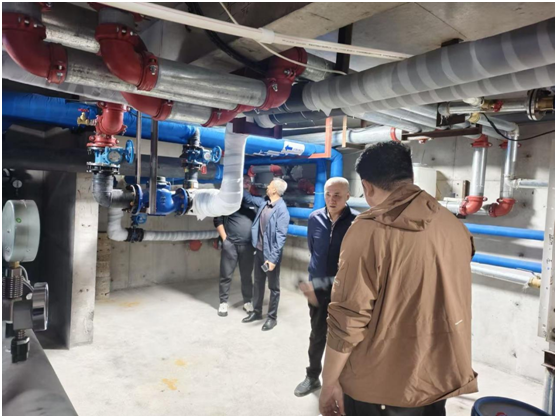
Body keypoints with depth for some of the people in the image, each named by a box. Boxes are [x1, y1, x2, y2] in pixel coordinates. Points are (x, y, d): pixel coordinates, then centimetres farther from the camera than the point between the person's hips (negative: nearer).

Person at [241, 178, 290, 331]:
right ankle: (257, 312, 35)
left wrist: (273, 258, -24)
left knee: (273, 287, 9)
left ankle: (272, 317, 22)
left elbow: (281, 237, -22)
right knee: (258, 283, 19)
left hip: (271, 254, -7)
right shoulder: (264, 202, 3)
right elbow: (250, 199, 25)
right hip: (259, 251, 8)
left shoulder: (282, 210, -19)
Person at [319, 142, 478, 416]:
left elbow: (348, 318, -20)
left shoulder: (369, 231, -21)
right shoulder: (455, 226, -1)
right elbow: (455, 303, 9)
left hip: (380, 386, -5)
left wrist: (330, 381, -9)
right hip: (440, 378, 6)